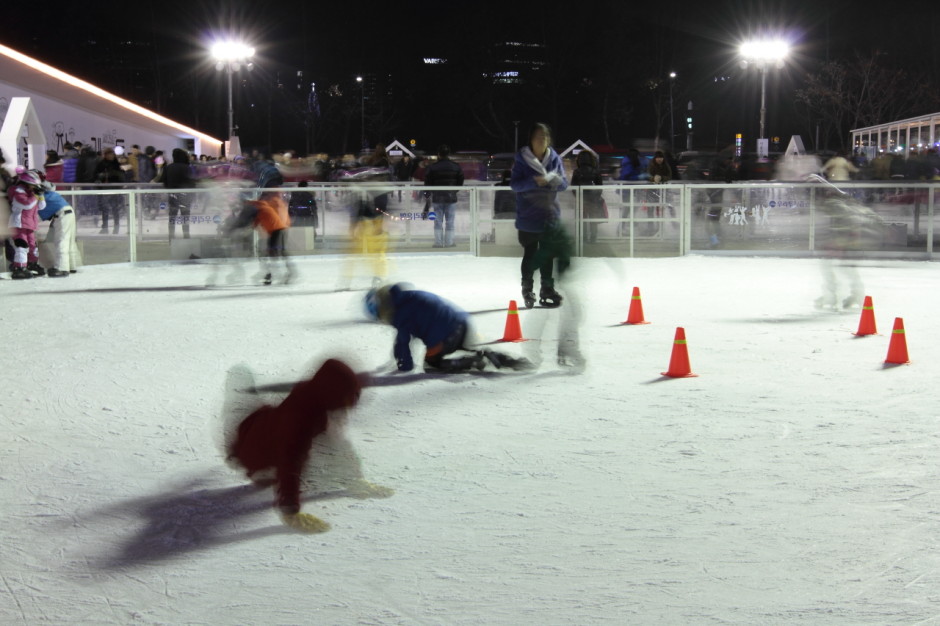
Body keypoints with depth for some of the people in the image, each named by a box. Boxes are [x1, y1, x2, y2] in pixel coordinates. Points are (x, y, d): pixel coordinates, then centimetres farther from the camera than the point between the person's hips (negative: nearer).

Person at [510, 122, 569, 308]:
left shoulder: (554, 158, 4)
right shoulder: (522, 159, -5)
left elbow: (564, 183, 1)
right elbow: (515, 184, -11)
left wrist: (552, 179, -21)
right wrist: (534, 182, -27)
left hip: (550, 214, 3)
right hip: (528, 215, -3)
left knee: (547, 254, 8)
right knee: (530, 254, 0)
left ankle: (547, 289, 17)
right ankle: (527, 289, 11)